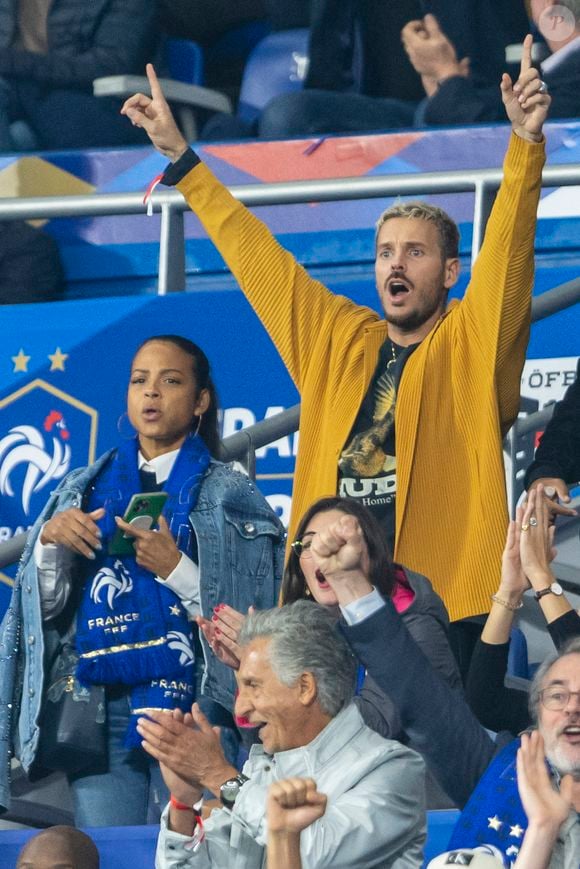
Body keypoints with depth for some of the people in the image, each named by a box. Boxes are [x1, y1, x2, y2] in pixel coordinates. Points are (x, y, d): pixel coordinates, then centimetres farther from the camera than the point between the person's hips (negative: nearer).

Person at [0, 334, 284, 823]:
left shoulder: (229, 496, 5)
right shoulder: (84, 489, 17)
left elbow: (248, 617, -4)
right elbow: (47, 605, 13)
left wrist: (176, 568, -16)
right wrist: (50, 541, -5)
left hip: (192, 700, -3)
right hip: (99, 709, 3)